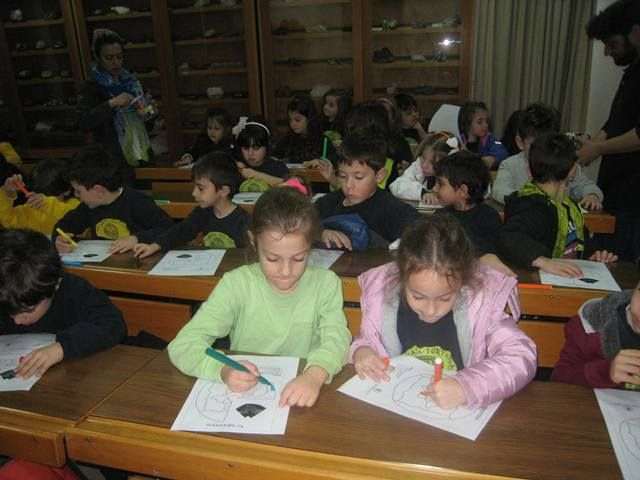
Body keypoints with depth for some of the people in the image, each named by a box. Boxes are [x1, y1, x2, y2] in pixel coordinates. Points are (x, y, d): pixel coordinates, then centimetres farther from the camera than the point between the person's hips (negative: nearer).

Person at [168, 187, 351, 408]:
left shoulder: (326, 284, -4)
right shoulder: (237, 284, -8)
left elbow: (336, 338, -14)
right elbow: (182, 345, -11)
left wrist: (315, 374, -35)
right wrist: (223, 370, -30)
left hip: (301, 401, 0)